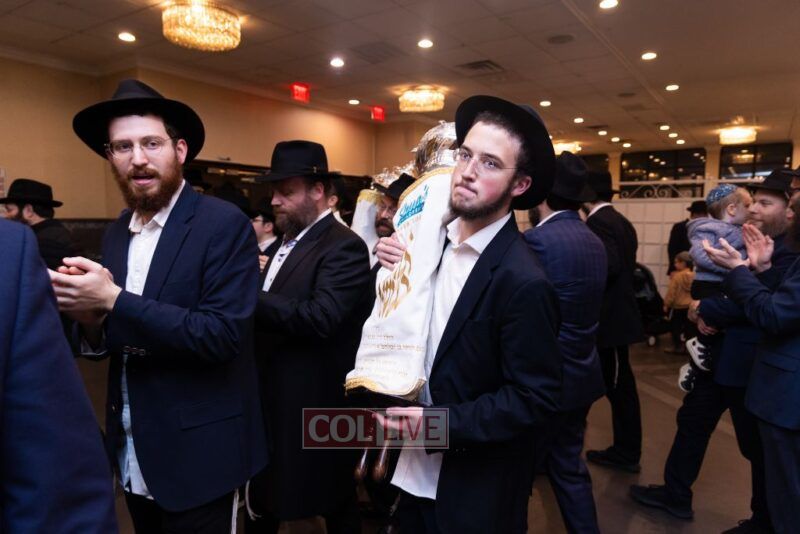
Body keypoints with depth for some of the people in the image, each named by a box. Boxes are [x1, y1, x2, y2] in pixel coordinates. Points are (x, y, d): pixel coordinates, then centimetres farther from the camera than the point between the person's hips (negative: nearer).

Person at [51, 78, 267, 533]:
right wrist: (92, 318, -12)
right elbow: (112, 343, 10)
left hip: (198, 454, -6)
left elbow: (224, 335, -23)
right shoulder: (116, 233, 6)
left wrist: (114, 300, -24)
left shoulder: (224, 223, -15)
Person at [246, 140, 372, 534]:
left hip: (315, 410, -8)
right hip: (269, 403, 8)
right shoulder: (279, 245, 12)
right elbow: (268, 316, 15)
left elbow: (319, 317, -30)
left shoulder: (344, 247, -17)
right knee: (262, 500, 24)